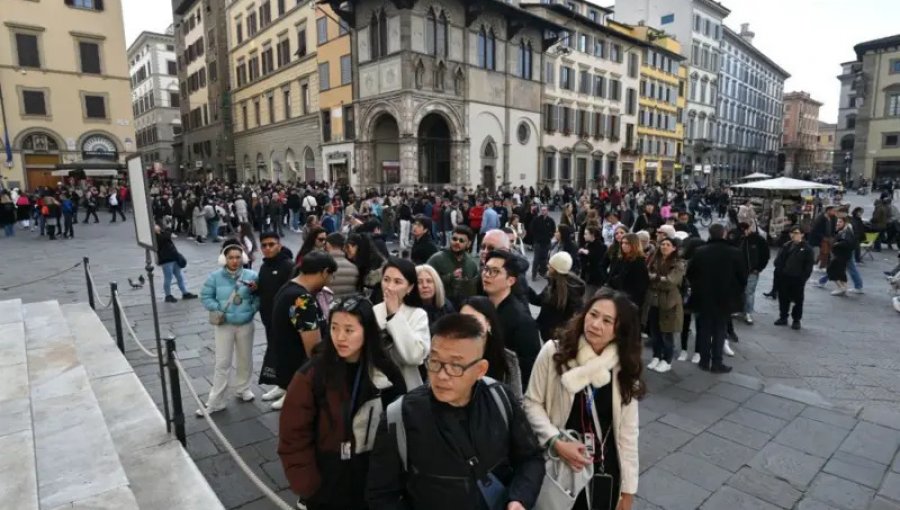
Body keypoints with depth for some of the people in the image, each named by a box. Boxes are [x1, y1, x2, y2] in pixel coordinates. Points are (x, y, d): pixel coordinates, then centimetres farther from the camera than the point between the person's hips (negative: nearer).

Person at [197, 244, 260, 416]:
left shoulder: (251, 275, -8)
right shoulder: (215, 276, -8)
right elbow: (205, 297, -2)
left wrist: (253, 308, -18)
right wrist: (217, 309, -15)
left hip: (246, 325, 1)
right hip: (224, 325, -1)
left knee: (245, 359, 16)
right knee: (222, 363, 2)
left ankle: (243, 389, 38)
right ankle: (215, 402, 12)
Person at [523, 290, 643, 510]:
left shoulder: (624, 367, -3)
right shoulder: (553, 352, -12)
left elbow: (628, 430, -1)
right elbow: (532, 402, -6)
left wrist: (628, 488, 2)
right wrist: (556, 441, -19)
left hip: (604, 468, 2)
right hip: (558, 463, -2)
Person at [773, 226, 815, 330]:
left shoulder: (807, 248, -6)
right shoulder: (786, 246, 4)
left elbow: (809, 264, -7)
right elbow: (779, 260, 5)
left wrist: (804, 277, -12)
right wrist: (780, 271, -8)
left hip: (798, 279, -3)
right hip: (784, 277, 4)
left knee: (798, 300, 6)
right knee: (783, 298, 12)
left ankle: (796, 320, 16)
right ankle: (783, 317, 24)